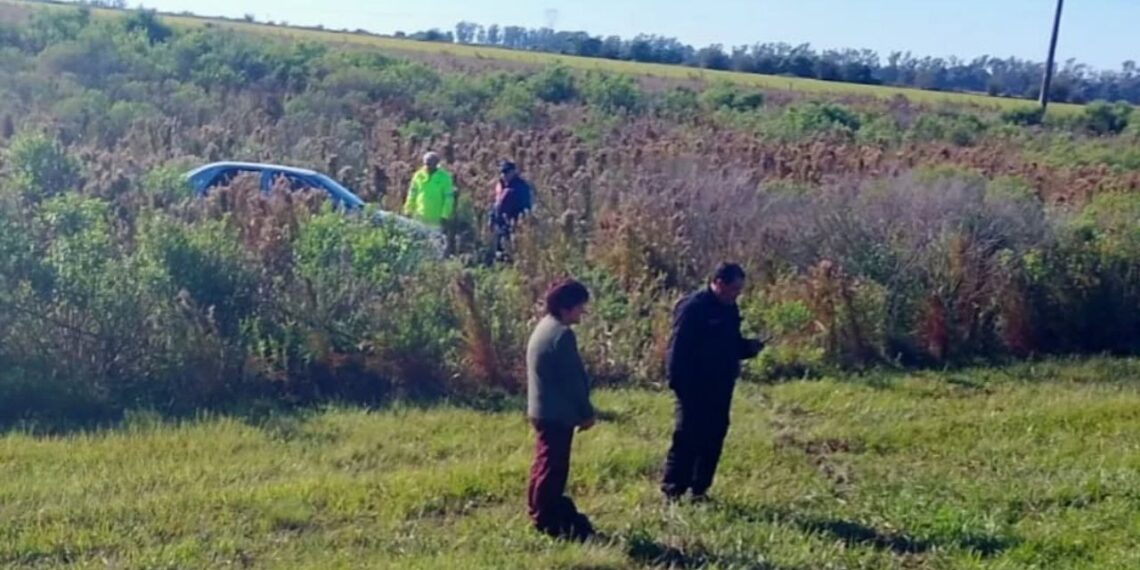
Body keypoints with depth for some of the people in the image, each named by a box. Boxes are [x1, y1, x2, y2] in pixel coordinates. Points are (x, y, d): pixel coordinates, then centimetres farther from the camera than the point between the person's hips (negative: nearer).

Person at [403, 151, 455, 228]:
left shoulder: (444, 177, -7)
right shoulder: (419, 175, 2)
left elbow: (449, 197, -7)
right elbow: (412, 194, 9)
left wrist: (445, 215, -10)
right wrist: (408, 211, 8)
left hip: (436, 218, -3)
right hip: (420, 216, 3)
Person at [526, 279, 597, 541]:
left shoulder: (545, 327, 13)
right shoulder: (561, 334, -20)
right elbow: (573, 379, -18)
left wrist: (580, 411, 21)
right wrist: (586, 413, -9)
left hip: (543, 410, 10)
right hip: (556, 413, -10)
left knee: (546, 464, 18)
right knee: (553, 467, -2)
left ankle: (543, 513, 28)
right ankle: (547, 520, 5)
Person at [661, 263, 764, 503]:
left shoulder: (730, 309, 12)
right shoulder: (692, 307, -14)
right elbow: (678, 348, -16)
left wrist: (749, 347, 1)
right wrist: (678, 382, -20)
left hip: (720, 388, 8)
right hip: (694, 389, -8)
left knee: (713, 440, 9)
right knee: (687, 439, -6)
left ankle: (700, 490, 18)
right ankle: (673, 491, 2)